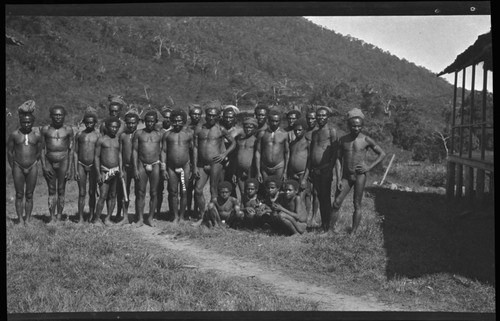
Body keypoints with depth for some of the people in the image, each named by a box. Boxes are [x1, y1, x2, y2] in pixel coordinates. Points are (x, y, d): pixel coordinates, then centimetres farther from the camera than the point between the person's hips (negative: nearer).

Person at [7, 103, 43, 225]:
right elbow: (9, 152, 5)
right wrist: (13, 167, 5)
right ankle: (20, 219, 8)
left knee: (29, 195, 5)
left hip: (32, 168, 1)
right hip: (18, 167, 0)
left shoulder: (37, 136, 0)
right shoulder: (14, 135, -2)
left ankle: (28, 219, 11)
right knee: (19, 195, 3)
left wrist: (33, 165, 8)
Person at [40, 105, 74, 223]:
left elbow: (71, 150, 4)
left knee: (61, 190, 1)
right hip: (49, 162, 1)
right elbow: (42, 149, 5)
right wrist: (44, 166, -4)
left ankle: (59, 217, 8)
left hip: (63, 161, -1)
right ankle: (52, 217, 5)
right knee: (51, 191, 3)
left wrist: (70, 168, -1)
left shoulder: (68, 130, 3)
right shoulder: (45, 129, 4)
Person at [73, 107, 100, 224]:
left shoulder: (98, 135, 2)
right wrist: (75, 170, 0)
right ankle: (80, 217, 4)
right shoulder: (79, 134, 5)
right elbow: (75, 152, 6)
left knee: (92, 192, 3)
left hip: (93, 166, -1)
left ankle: (91, 216, 13)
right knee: (82, 193, 0)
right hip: (81, 165, 1)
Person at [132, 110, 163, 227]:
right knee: (141, 193, -1)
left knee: (154, 193, 2)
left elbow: (162, 152, 10)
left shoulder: (159, 135, 7)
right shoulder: (138, 133, 4)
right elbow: (134, 150, 3)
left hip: (155, 165, 1)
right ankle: (140, 219, 4)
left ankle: (150, 218, 10)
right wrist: (135, 168, -4)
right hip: (142, 165, -1)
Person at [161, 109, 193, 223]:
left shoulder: (189, 133, 2)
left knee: (184, 192, 2)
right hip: (171, 167, 1)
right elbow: (163, 151, 5)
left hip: (185, 166, -1)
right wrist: (163, 169, -1)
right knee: (173, 192, 2)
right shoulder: (167, 134, 5)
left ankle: (182, 216, 12)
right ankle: (175, 216, 11)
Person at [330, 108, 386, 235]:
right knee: (336, 204, -3)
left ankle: (353, 233, 5)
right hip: (346, 176, 3)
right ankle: (330, 229, 5)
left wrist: (369, 167, -7)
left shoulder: (366, 140, -4)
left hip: (360, 176, -3)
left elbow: (382, 154, 3)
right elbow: (339, 159, 5)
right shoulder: (343, 140, 3)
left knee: (357, 205, 0)